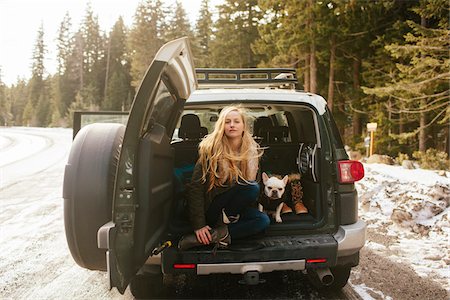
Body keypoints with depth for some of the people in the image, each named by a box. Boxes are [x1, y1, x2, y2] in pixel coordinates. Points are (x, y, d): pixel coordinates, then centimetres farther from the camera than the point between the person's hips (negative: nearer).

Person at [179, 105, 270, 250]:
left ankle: (215, 234, -24)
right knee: (252, 188, -25)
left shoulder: (253, 151, -1)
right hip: (209, 209, -6)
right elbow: (195, 188, -16)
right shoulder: (211, 149, -15)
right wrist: (199, 225, -22)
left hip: (234, 207, 6)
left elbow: (253, 179, 12)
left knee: (264, 220, -19)